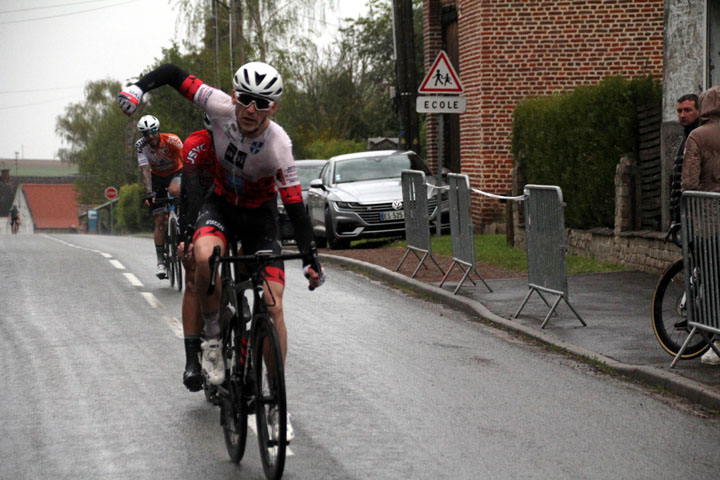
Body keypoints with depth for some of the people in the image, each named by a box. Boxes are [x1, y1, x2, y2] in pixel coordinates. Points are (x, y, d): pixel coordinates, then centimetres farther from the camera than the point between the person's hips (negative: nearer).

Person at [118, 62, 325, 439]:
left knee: (273, 306, -12)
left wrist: (310, 260, -32)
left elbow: (294, 205, -26)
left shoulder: (278, 145, -28)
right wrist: (138, 88, -32)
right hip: (220, 205, 1)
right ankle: (212, 336, -11)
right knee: (206, 256, -36)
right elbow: (173, 74, -15)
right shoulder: (221, 108, -24)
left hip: (260, 216, -1)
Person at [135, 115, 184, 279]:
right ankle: (161, 262, -3)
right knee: (160, 221, -7)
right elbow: (145, 170, -28)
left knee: (174, 191, -38)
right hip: (157, 178, 1)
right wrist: (149, 193, -40)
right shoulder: (141, 145, -21)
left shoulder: (171, 140, -26)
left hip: (176, 173, -1)